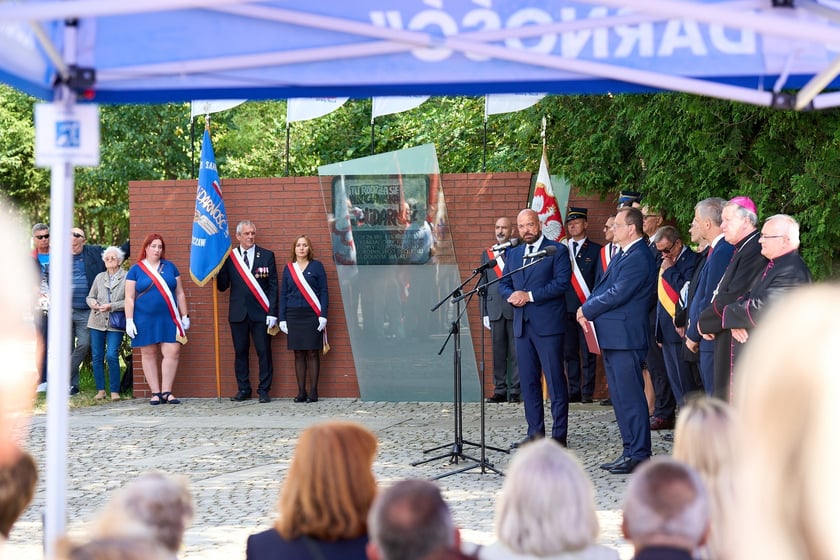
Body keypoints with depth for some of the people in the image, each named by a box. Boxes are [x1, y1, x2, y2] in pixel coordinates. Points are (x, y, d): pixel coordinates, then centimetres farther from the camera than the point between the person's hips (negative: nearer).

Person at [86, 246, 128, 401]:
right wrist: (92, 303, -3)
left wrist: (112, 306, -15)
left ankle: (115, 391, -3)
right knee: (97, 356, 4)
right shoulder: (99, 277, 14)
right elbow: (90, 296, 19)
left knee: (111, 356, -13)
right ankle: (100, 390, 13)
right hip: (97, 322, 5)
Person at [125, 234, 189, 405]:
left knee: (172, 352, -10)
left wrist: (185, 316, 9)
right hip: (145, 319, -1)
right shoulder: (136, 270, 4)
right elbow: (129, 298, 1)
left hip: (168, 319, 1)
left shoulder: (170, 267, 10)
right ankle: (155, 392, 8)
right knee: (148, 354, 2)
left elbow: (180, 293, 12)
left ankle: (167, 391, -3)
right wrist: (129, 320, -6)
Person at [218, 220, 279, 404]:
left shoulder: (267, 256, 3)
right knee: (240, 352, 6)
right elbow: (222, 286, 7)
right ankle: (243, 389, 15)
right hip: (238, 313, 2)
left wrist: (272, 313, -6)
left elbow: (273, 286, 2)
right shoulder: (229, 257, 6)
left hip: (260, 313, -2)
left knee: (264, 352, -1)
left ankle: (264, 390, 5)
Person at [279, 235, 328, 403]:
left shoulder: (317, 266, 3)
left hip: (312, 315, -3)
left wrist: (323, 316, -8)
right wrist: (282, 319, 4)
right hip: (293, 315, 3)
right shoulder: (289, 268, 11)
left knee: (312, 353, -2)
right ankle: (301, 392, 8)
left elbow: (324, 292, 1)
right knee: (298, 354, 4)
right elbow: (283, 294, 11)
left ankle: (313, 391, 2)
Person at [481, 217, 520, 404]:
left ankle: (515, 390, 3)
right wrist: (484, 313, 10)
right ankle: (500, 390, 9)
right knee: (498, 352, 5)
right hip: (495, 309, 4)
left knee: (516, 352, -2)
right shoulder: (487, 254, 15)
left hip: (515, 309, -4)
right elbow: (483, 284, 15)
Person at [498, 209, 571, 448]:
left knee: (555, 381, -4)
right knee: (528, 381, 8)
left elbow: (561, 283, -13)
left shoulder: (557, 250, -3)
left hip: (548, 324, -6)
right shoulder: (513, 253, 17)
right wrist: (512, 295, -4)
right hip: (522, 325, 6)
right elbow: (504, 284, 19)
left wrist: (529, 295, -16)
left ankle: (559, 435, 0)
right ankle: (535, 432, 15)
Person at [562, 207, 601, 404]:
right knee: (569, 352, 5)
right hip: (566, 307, 3)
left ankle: (587, 393, 2)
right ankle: (573, 392, 11)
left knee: (588, 353, -1)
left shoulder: (595, 250, 4)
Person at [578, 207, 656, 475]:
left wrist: (587, 310, -8)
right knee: (620, 397, 14)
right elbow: (603, 288, 17)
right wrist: (587, 309, -1)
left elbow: (617, 294, -20)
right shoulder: (623, 255, 17)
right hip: (612, 338, 10)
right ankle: (630, 450, 20)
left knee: (630, 397, -6)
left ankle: (639, 455, -2)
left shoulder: (639, 258, -16)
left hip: (626, 337, -10)